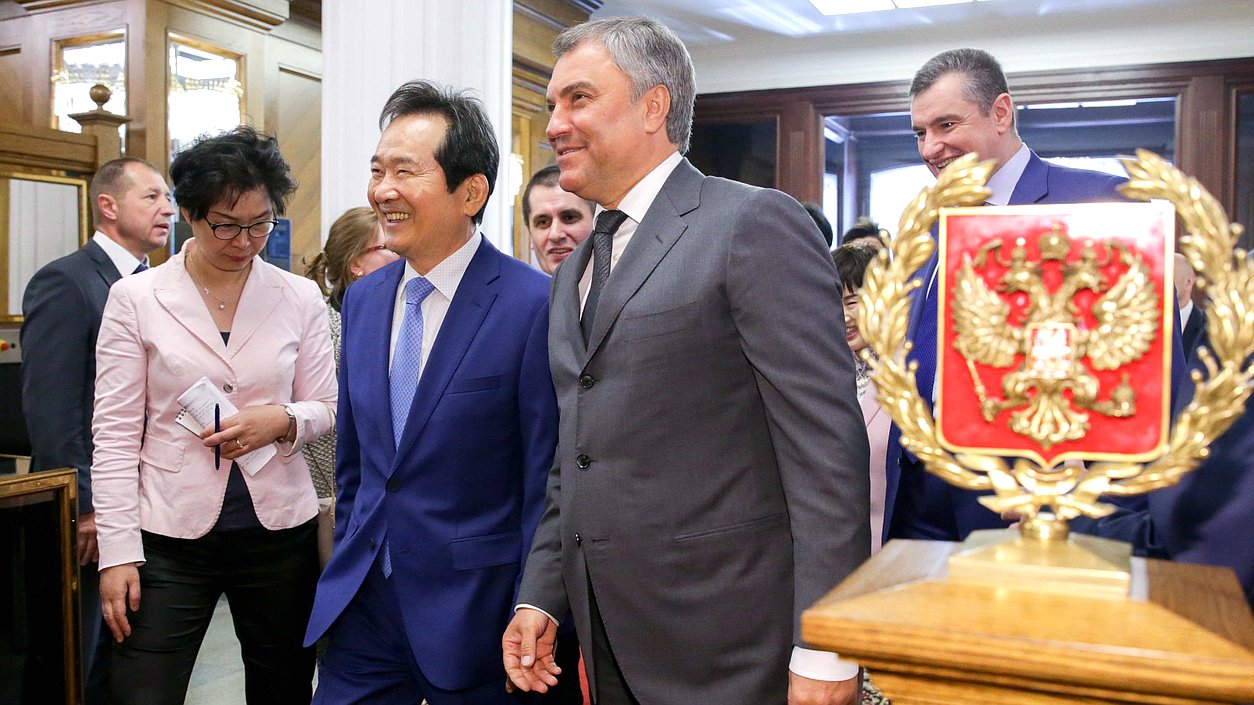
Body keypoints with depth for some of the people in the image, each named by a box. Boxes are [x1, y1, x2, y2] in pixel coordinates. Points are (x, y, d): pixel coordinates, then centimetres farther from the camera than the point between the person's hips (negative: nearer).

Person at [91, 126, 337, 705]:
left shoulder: (300, 298, 3)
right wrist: (118, 551, -7)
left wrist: (282, 421, -14)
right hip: (169, 533, -1)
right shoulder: (135, 298, -1)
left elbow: (327, 409, 8)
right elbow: (115, 434, -2)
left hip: (278, 528, 2)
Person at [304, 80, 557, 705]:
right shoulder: (362, 300, 5)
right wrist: (345, 571, 14)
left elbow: (545, 484, -13)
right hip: (363, 604, 6)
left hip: (474, 614, -5)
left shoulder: (534, 305, -16)